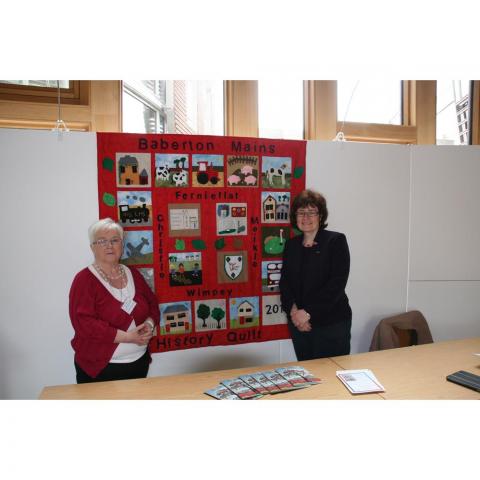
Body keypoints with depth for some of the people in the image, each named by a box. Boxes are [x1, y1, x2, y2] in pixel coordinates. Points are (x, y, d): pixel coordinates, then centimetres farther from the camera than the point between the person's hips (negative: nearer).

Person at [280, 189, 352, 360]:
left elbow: (337, 283, -13)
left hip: (332, 323, -4)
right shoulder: (291, 245, 9)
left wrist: (308, 312, -16)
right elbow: (284, 282, 6)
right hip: (298, 322, 4)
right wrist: (293, 311, -11)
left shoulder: (336, 241, -6)